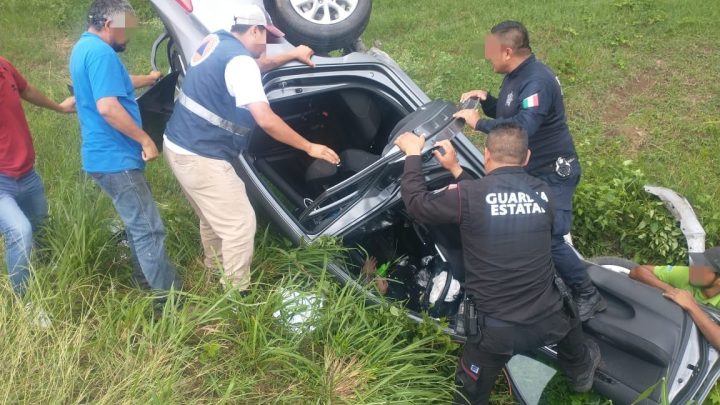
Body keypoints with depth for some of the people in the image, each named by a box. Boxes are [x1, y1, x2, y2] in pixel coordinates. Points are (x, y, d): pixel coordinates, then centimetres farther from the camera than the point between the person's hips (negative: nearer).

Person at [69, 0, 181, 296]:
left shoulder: (84, 48, 16)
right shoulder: (100, 52, -19)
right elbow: (107, 107, -30)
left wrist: (147, 79, 48)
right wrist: (145, 139, -21)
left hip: (107, 155, 11)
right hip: (114, 158, -11)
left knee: (138, 224, 22)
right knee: (148, 229, -6)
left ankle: (147, 280, 34)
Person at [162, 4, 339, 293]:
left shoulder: (215, 41, 9)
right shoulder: (239, 60, -19)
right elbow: (265, 120, -26)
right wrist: (309, 147, -16)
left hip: (179, 146, 10)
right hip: (201, 157, -10)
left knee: (214, 218, 24)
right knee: (241, 224, -3)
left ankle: (215, 276, 39)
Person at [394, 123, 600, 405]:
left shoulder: (468, 195, -17)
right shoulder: (542, 193, -2)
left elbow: (416, 202, -3)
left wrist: (413, 155, 11)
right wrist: (456, 169, 18)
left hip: (497, 331, -4)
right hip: (549, 319, 4)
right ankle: (581, 369, 67)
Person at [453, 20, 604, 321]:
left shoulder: (537, 81, -26)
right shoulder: (515, 76, 6)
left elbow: (522, 127, -41)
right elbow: (507, 115, 18)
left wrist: (478, 123, -31)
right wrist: (486, 100, -2)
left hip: (552, 174, -10)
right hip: (528, 172, 10)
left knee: (550, 240, -13)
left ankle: (589, 296, 7)